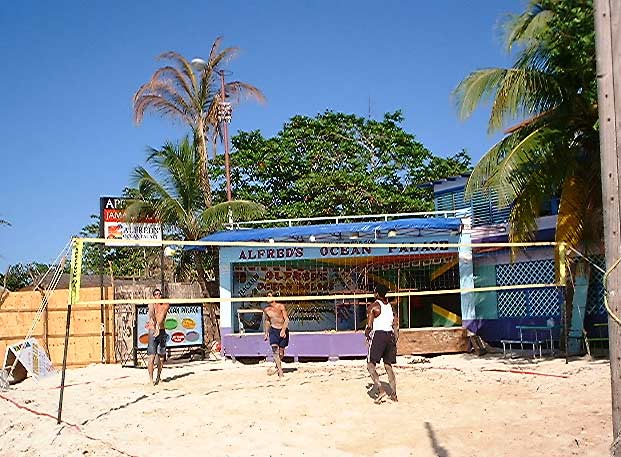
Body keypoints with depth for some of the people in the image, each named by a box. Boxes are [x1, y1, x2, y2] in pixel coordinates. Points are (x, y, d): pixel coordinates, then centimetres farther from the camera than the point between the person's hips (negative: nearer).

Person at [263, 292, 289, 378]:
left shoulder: (281, 306, -8)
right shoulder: (266, 309, 3)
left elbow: (286, 319, -8)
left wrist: (283, 330, -20)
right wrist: (266, 333, 15)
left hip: (283, 330, -1)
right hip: (273, 330, 1)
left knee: (281, 351, 5)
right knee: (275, 350, -16)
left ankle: (277, 368, 29)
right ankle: (280, 370, -13)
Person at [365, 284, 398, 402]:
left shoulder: (373, 306, -6)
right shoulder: (391, 306, 13)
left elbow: (369, 325, -11)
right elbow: (395, 323, 10)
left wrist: (367, 334, 8)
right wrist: (395, 338, 17)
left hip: (378, 335, -6)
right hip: (390, 335, 7)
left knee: (370, 365, -1)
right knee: (388, 366, 13)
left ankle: (380, 390, -15)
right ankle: (393, 394, 11)